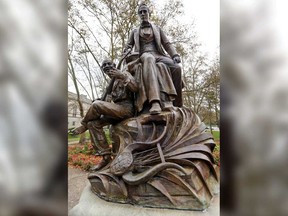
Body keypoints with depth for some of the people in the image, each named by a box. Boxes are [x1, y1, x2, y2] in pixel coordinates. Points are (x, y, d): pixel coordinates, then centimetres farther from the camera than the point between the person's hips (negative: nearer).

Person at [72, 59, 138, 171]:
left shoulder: (124, 74, 4)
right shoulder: (112, 83, 27)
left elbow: (135, 88, -14)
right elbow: (109, 100, 26)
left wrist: (123, 76, -24)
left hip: (126, 108, -8)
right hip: (118, 110, 8)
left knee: (96, 104, -26)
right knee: (94, 123, -10)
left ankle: (84, 124, 4)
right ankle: (106, 156, -10)